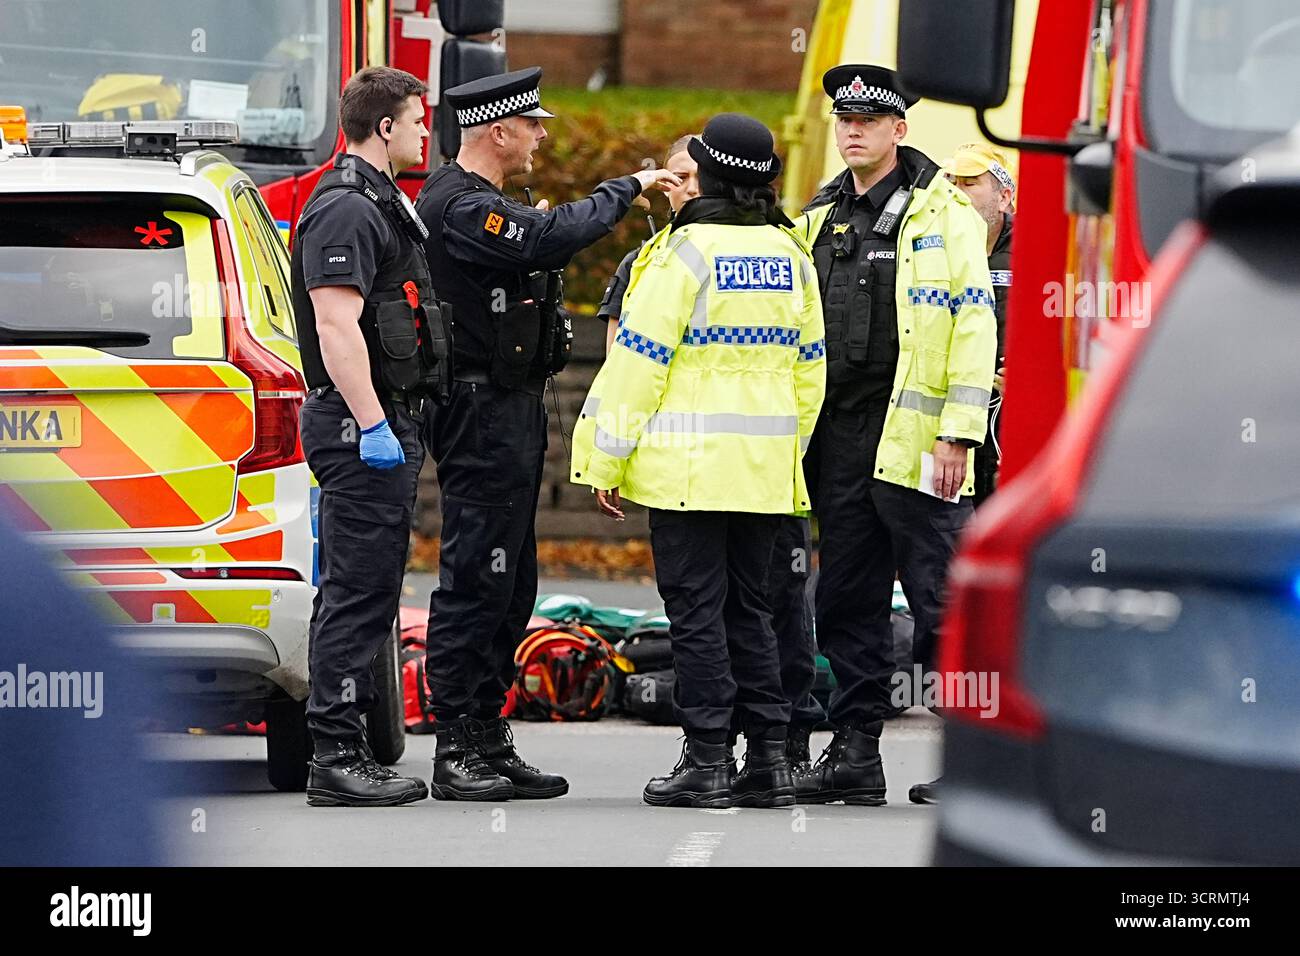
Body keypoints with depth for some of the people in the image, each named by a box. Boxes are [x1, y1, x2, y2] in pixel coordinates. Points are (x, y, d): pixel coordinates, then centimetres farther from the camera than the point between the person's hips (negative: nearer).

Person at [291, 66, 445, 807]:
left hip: (385, 423, 11)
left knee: (361, 592, 12)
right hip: (363, 424, -11)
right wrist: (372, 425, -25)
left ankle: (344, 752, 15)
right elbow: (336, 327, -23)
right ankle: (337, 759, -11)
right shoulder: (346, 210, -15)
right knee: (359, 592, -11)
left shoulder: (382, 204, 19)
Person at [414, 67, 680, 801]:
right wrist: (626, 190, -22)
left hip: (513, 412, 11)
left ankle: (489, 741, 17)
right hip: (484, 416, -11)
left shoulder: (481, 203, 18)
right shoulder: (462, 207, -18)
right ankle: (456, 754, -8)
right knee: (475, 583, -9)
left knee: (509, 588, 13)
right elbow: (548, 240, -31)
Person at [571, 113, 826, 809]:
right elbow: (809, 367, 14)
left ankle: (707, 761, -4)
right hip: (763, 465, 6)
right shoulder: (790, 254, 8)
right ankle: (768, 758, 10)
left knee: (695, 611, -2)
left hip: (688, 462, -6)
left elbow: (639, 359, -11)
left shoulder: (688, 250, -11)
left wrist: (609, 463, -6)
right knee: (748, 608, 12)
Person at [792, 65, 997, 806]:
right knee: (849, 605, 9)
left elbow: (975, 325, -10)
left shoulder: (941, 213, -4)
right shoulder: (820, 222, 17)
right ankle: (855, 752, 14)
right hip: (841, 438, 7)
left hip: (914, 437, -7)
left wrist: (958, 433, -17)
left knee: (940, 600, -7)